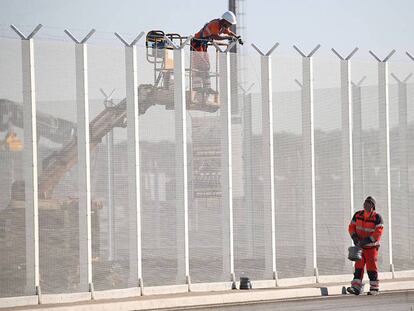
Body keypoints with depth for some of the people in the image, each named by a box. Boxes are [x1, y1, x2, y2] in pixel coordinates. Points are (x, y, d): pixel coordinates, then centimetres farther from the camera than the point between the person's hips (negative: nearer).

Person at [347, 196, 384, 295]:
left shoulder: (377, 217, -12)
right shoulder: (357, 215, 3)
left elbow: (378, 232, -19)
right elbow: (351, 227, 5)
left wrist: (367, 240, -25)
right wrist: (354, 237, -13)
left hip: (371, 247, -4)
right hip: (360, 246, 4)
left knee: (371, 267, -1)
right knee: (358, 266, -1)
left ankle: (374, 288, 8)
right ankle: (356, 288, -3)